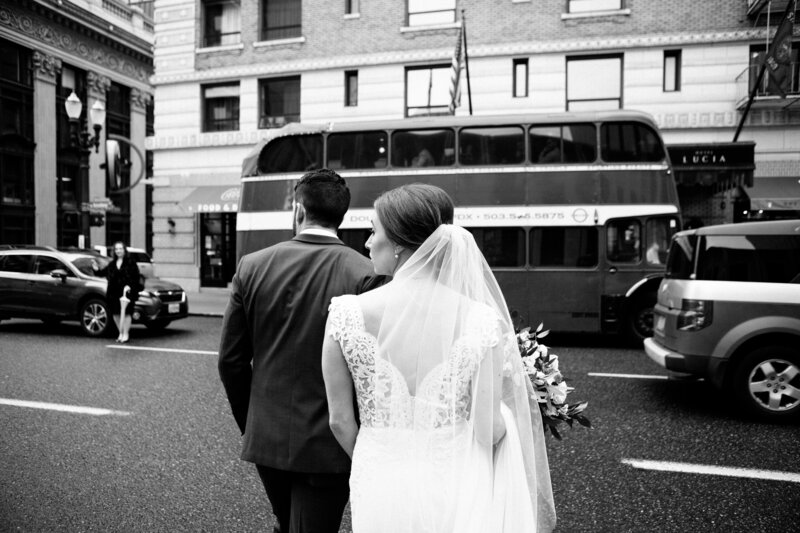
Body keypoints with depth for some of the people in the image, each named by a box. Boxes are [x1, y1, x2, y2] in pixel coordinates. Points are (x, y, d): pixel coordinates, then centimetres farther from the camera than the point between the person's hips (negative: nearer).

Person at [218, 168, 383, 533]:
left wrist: (249, 424, 14)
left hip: (265, 438, 4)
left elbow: (231, 361, 0)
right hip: (328, 446, -4)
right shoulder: (364, 275, -16)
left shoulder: (252, 266, -5)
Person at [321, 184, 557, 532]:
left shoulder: (346, 314, -15)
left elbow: (341, 421, -7)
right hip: (456, 489, 0)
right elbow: (490, 430, -13)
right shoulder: (483, 321, -16)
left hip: (380, 489, 0)